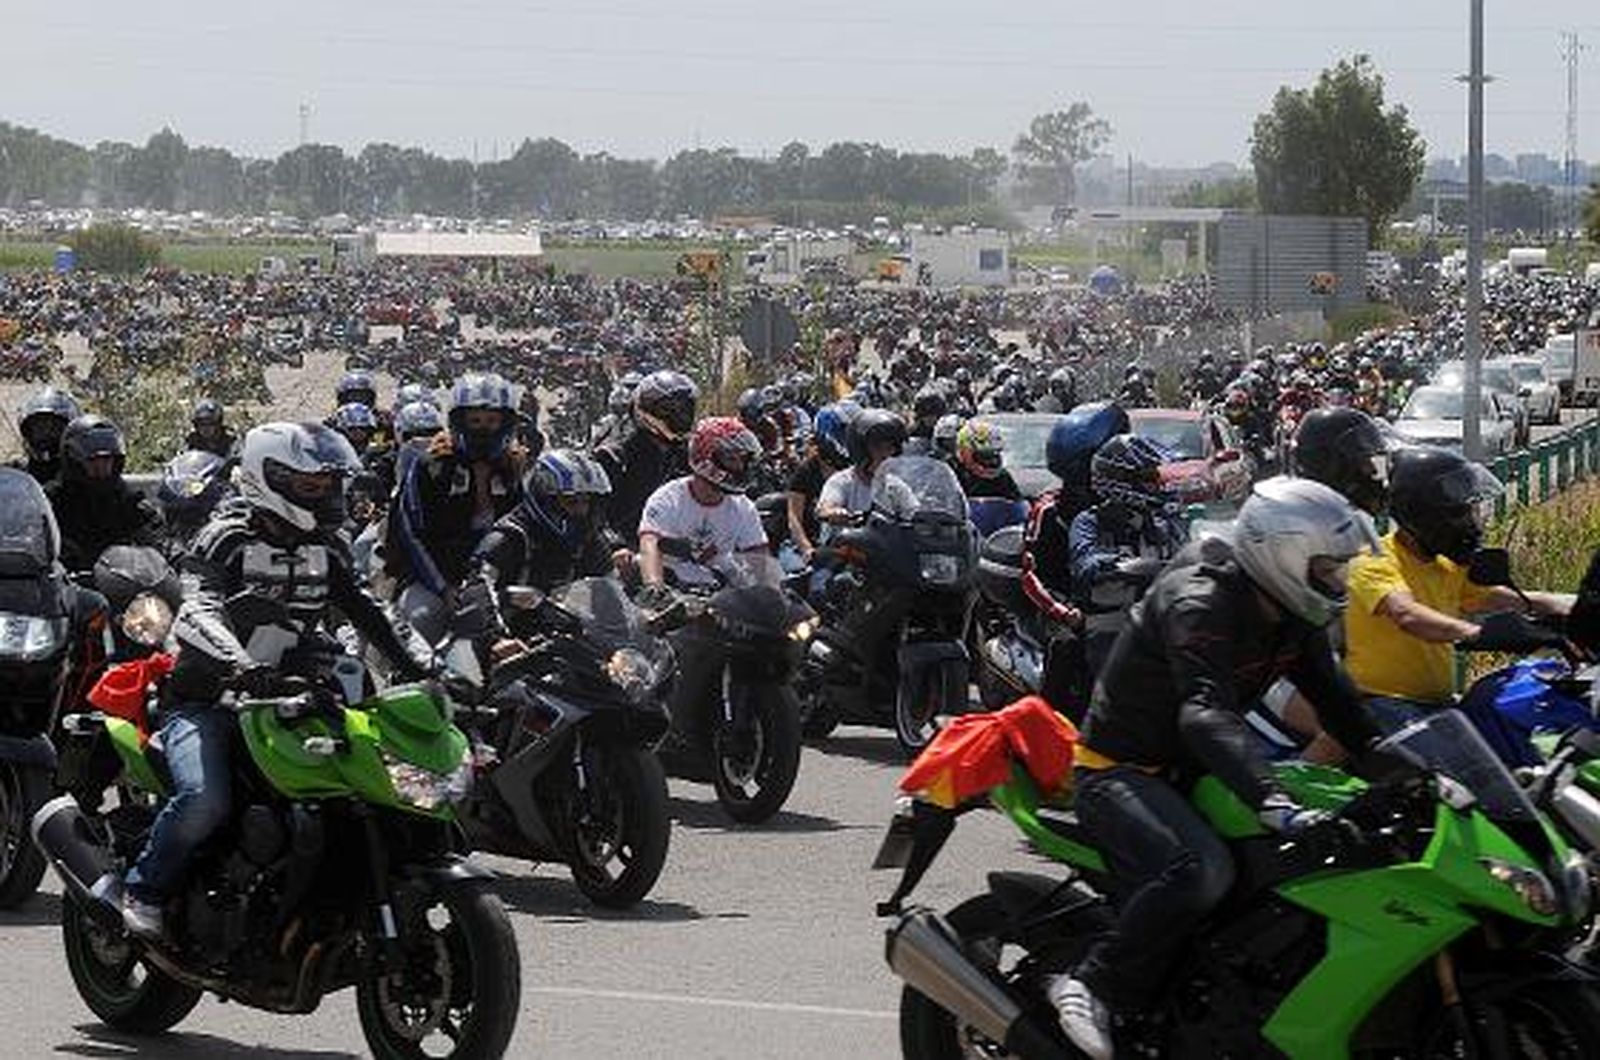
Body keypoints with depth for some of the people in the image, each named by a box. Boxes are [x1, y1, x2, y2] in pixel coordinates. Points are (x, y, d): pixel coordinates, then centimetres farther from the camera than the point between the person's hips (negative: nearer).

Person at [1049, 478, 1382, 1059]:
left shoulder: (1291, 617, 3)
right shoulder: (1199, 605, -26)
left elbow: (1335, 699, 11)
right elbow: (1206, 716, -40)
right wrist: (1275, 804, -52)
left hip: (1187, 771, 10)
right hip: (1120, 771, -10)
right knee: (1201, 870, -35)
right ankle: (1093, 985, -22)